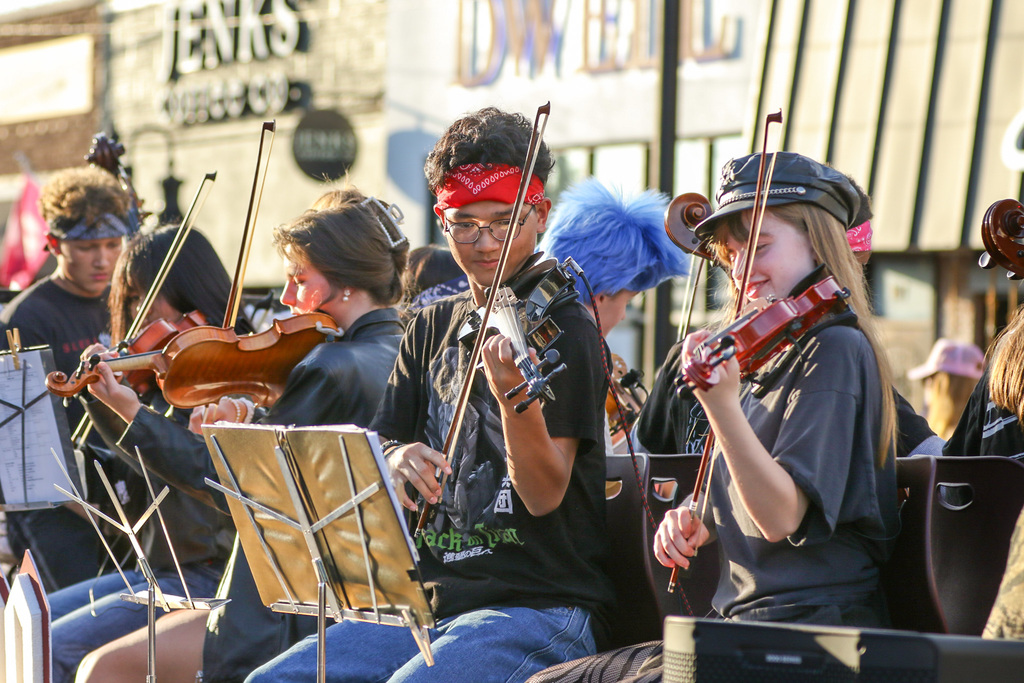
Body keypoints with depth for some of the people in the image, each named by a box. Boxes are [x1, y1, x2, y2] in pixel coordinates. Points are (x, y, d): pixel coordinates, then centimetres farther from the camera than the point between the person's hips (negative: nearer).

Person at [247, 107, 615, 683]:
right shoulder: (433, 328, 13)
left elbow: (544, 495, -14)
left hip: (540, 609, -6)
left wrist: (513, 393, -32)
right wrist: (399, 460, -13)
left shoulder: (566, 329, -6)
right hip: (435, 601, 6)